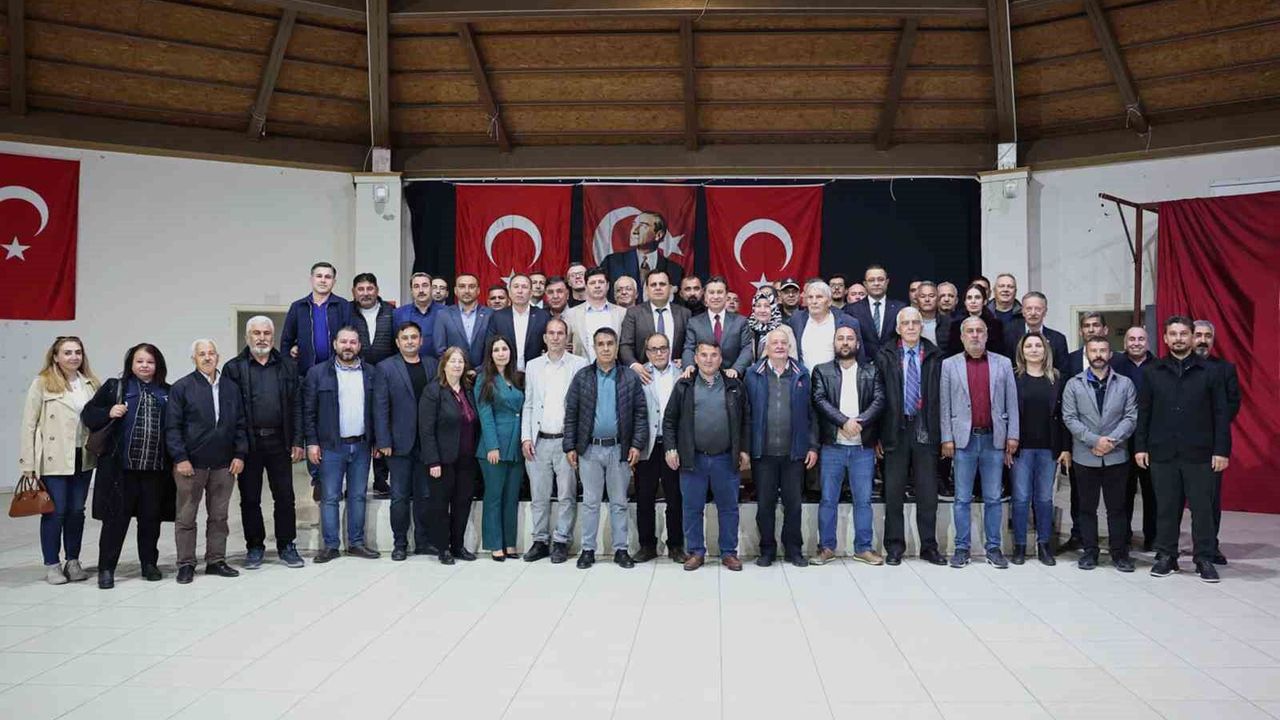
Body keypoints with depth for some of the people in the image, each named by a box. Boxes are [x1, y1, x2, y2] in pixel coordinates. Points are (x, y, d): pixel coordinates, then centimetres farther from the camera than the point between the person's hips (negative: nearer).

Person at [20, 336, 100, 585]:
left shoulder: (91, 384, 6)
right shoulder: (42, 384, -4)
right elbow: (29, 424, -4)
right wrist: (28, 464, -7)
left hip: (83, 458, 4)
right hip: (54, 460, -3)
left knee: (77, 511, 9)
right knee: (55, 512, 1)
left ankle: (73, 562, 21)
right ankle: (52, 565, 14)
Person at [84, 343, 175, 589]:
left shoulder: (166, 393, 12)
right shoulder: (115, 387, 5)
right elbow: (88, 414, 3)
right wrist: (109, 413, -15)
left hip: (155, 467, 2)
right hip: (121, 466, -2)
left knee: (151, 517, 10)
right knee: (116, 517, 1)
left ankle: (149, 563, 22)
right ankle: (106, 568, 10)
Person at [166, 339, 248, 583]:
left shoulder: (231, 387, 9)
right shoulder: (181, 388, -2)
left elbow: (240, 424, 11)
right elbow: (172, 427, -5)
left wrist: (240, 454, 2)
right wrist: (180, 458, -12)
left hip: (223, 464, 4)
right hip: (190, 464, -3)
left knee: (219, 516, 10)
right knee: (186, 517, 5)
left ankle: (216, 561, 20)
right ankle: (186, 564, 14)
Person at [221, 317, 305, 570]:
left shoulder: (287, 366, 8)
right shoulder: (234, 368, 2)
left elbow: (296, 406, 6)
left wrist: (297, 441, 0)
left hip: (279, 442, 1)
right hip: (248, 442, -1)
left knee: (285, 497, 5)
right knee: (250, 499, 8)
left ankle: (286, 545, 16)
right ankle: (255, 547, 20)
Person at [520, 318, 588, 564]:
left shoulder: (579, 365, 1)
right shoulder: (533, 366, 11)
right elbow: (528, 405, 12)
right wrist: (526, 437, 2)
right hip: (539, 441, 3)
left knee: (566, 495, 2)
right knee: (538, 496, 7)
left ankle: (561, 542, 12)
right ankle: (540, 541, 18)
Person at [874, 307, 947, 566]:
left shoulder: (935, 357, 4)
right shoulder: (885, 356, 3)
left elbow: (940, 396, 2)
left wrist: (940, 432, -3)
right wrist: (877, 435, -3)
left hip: (925, 430, 0)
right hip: (896, 430, 0)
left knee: (928, 492, 5)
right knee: (894, 492, 5)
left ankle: (929, 547, 17)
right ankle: (894, 547, 15)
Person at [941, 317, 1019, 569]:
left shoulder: (1003, 364, 7)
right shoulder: (950, 365, 4)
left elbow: (1012, 402, 6)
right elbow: (945, 405, 2)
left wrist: (1012, 436, 0)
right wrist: (947, 438, -3)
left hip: (994, 439, 1)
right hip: (964, 438, -1)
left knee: (993, 498, 7)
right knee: (962, 498, 4)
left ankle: (993, 548, 15)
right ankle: (961, 548, 11)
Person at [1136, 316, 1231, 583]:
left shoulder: (1210, 371, 2)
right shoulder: (1152, 372, 6)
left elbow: (1221, 413, 1)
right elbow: (1143, 412, 7)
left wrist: (1222, 450, -5)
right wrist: (1140, 446, 3)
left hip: (1199, 453, -1)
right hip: (1162, 453, 1)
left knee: (1202, 508, 3)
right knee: (1166, 508, 8)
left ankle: (1204, 559, 15)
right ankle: (1166, 556, 18)